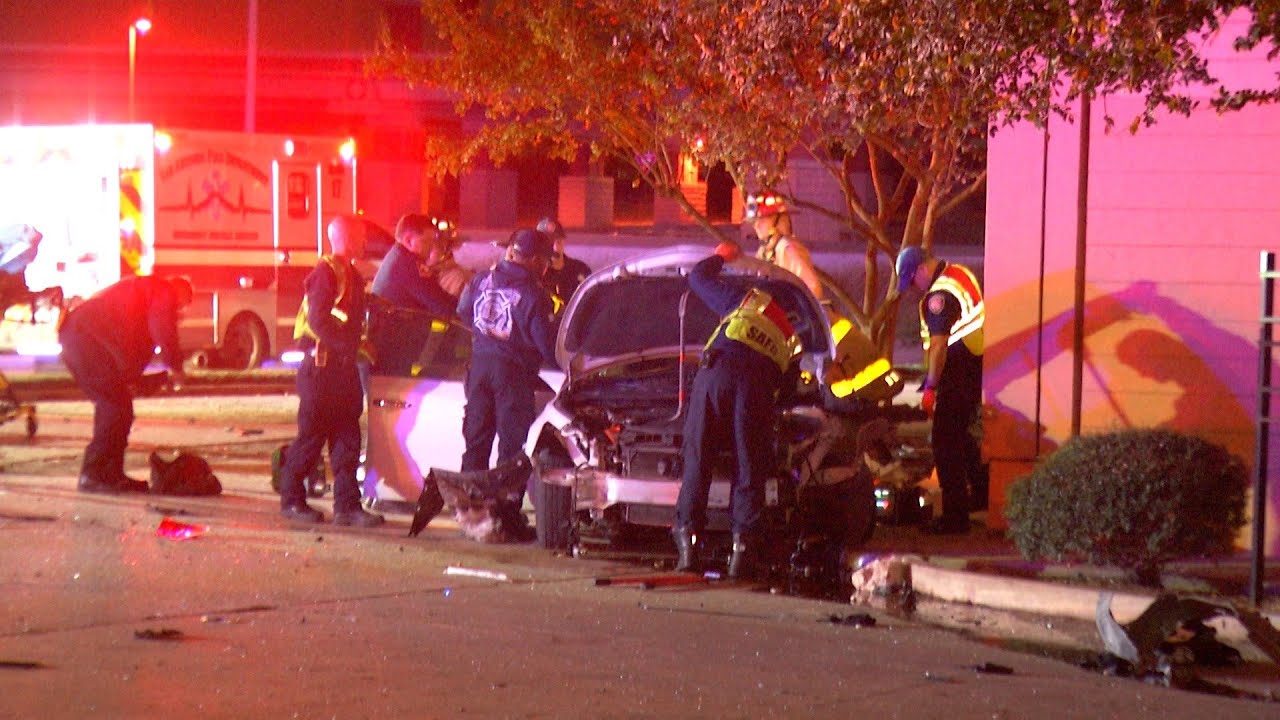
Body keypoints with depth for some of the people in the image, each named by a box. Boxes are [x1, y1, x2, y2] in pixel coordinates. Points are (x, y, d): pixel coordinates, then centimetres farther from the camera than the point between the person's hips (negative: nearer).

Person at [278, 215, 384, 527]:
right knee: (312, 436, -1)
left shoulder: (352, 275, 17)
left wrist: (357, 345, 9)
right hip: (321, 364, -9)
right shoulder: (326, 273, -13)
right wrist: (349, 346, -20)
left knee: (347, 437, 5)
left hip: (343, 366, 9)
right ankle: (291, 499, 9)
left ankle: (347, 505, 5)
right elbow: (319, 322, -21)